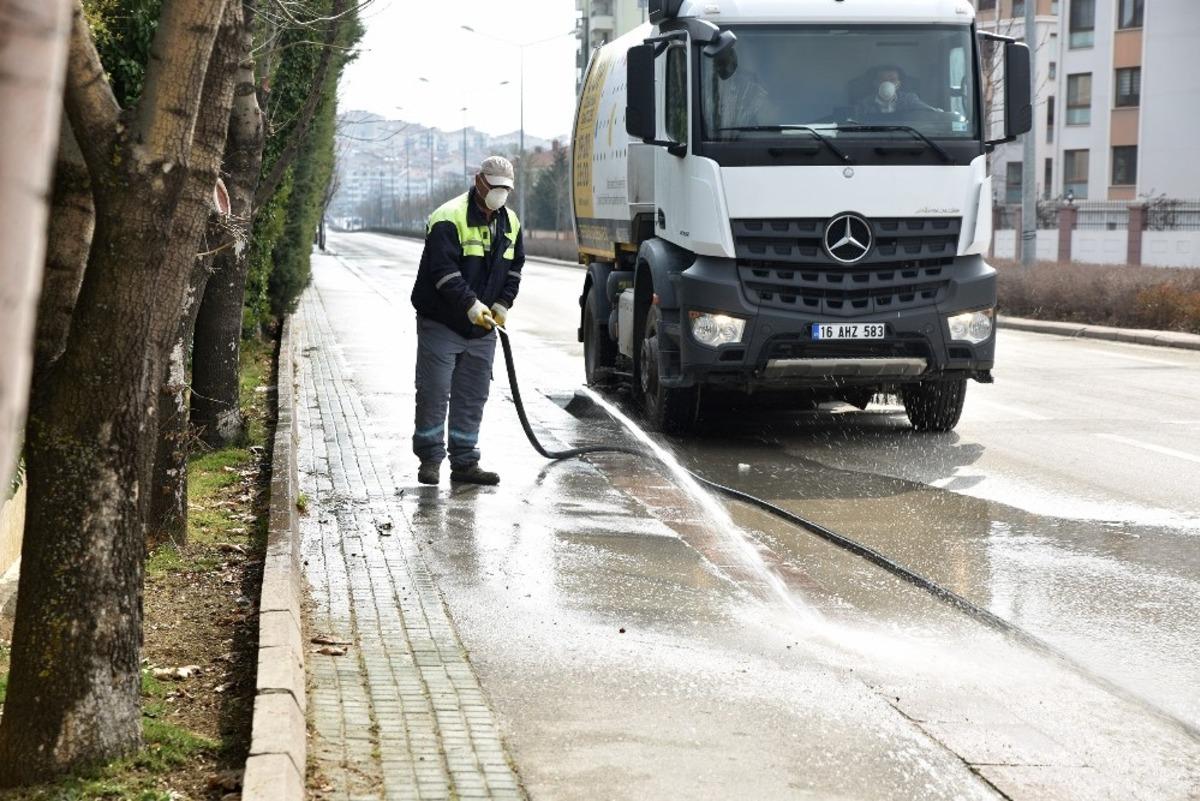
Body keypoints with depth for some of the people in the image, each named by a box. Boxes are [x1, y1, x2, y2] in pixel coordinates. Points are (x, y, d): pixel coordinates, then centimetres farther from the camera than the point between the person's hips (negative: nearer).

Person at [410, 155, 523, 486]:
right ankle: (430, 459, 8)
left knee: (472, 398, 9)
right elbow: (443, 271, -22)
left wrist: (502, 304, 3)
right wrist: (471, 305, -29)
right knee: (433, 394, -3)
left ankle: (464, 462, 15)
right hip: (441, 323, -6)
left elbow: (514, 267, 19)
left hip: (482, 328, 6)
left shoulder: (510, 223, 9)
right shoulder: (449, 218, -15)